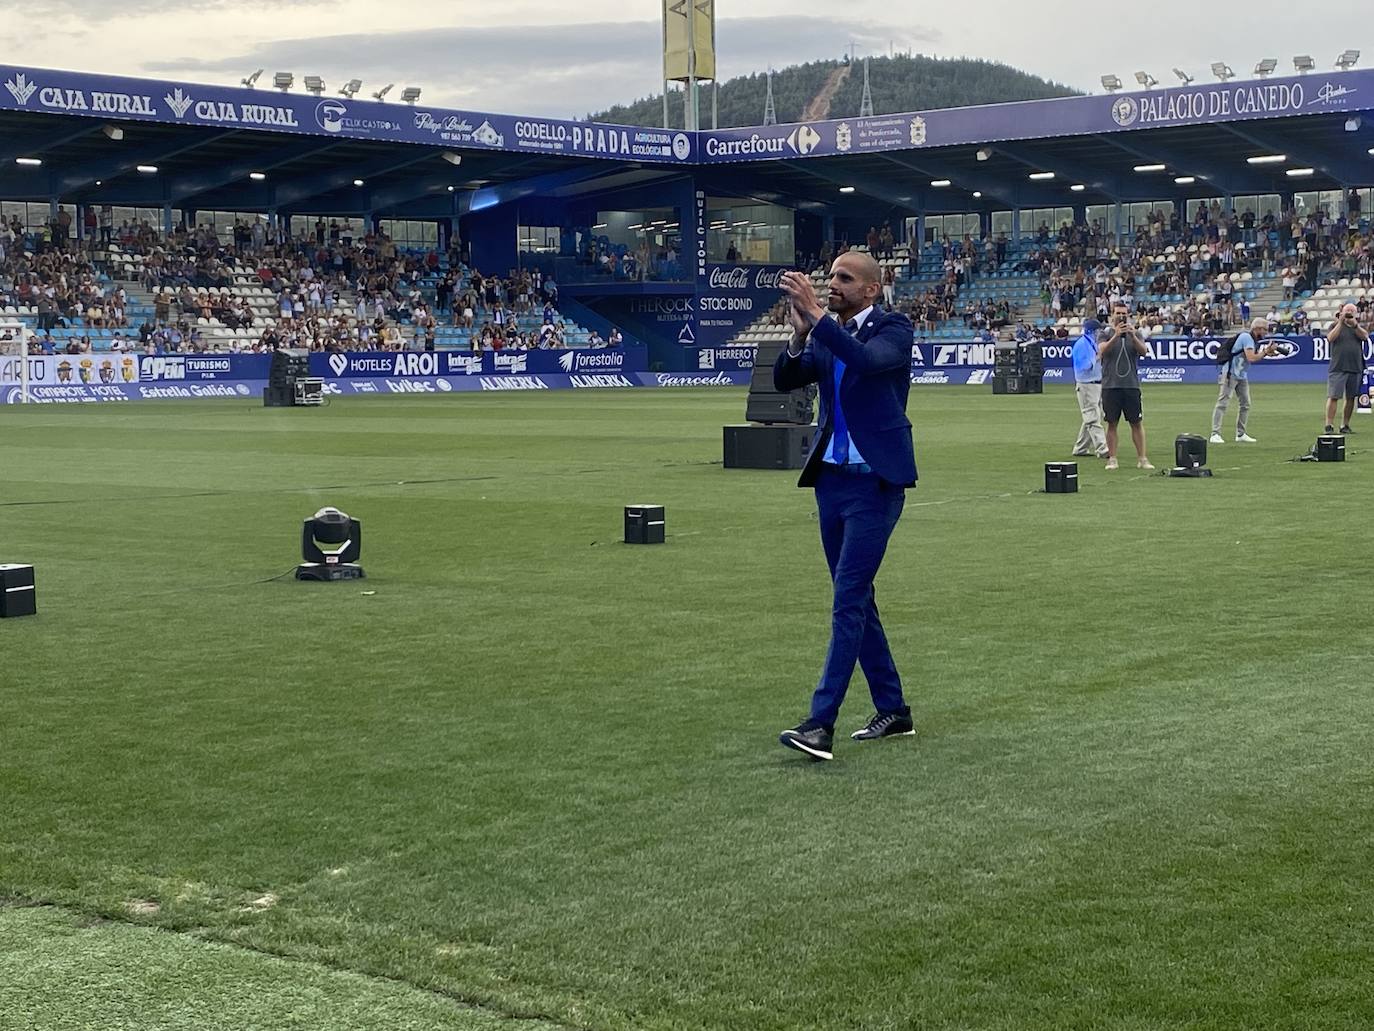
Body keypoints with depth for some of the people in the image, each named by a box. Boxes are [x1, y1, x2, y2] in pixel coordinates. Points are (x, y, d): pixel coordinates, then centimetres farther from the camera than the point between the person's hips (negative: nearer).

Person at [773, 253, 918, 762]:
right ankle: (893, 710, 24)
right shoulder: (826, 336, 10)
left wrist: (815, 314, -31)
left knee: (848, 600, -12)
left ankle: (820, 724, -15)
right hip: (831, 478, 7)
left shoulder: (893, 328, -7)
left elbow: (866, 360, -27)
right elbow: (784, 380, 0)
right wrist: (800, 334, -16)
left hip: (875, 482, -7)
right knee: (856, 601, 12)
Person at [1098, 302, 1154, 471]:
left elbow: (1143, 351, -8)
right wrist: (1116, 335, -27)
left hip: (1131, 385, 1)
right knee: (1112, 423, 2)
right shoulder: (1106, 334, 7)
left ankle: (1142, 459, 4)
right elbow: (1102, 350, -13)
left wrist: (1133, 336, -25)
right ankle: (1112, 459, 7)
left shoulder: (1135, 334, 9)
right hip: (1110, 385, -1)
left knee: (1137, 423, 1)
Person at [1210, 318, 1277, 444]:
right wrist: (1266, 351, -16)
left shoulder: (1255, 340, 14)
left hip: (1242, 376, 10)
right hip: (1230, 374, -10)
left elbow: (1256, 357, 13)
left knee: (1245, 405, 9)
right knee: (1223, 403, -13)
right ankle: (1215, 434, -17)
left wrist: (1266, 351, -2)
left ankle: (1240, 434, 16)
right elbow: (1251, 358, -25)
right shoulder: (1246, 337, -15)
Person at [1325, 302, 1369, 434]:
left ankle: (1345, 425, 14)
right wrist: (1340, 322, -13)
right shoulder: (1336, 326, 7)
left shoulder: (1358, 327, 15)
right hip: (1337, 368, -3)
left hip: (1355, 368, 3)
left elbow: (1365, 336, -4)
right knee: (1333, 397, -9)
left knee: (1350, 398, 6)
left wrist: (1354, 324, -17)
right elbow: (1330, 338, -10)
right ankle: (1329, 426, -10)